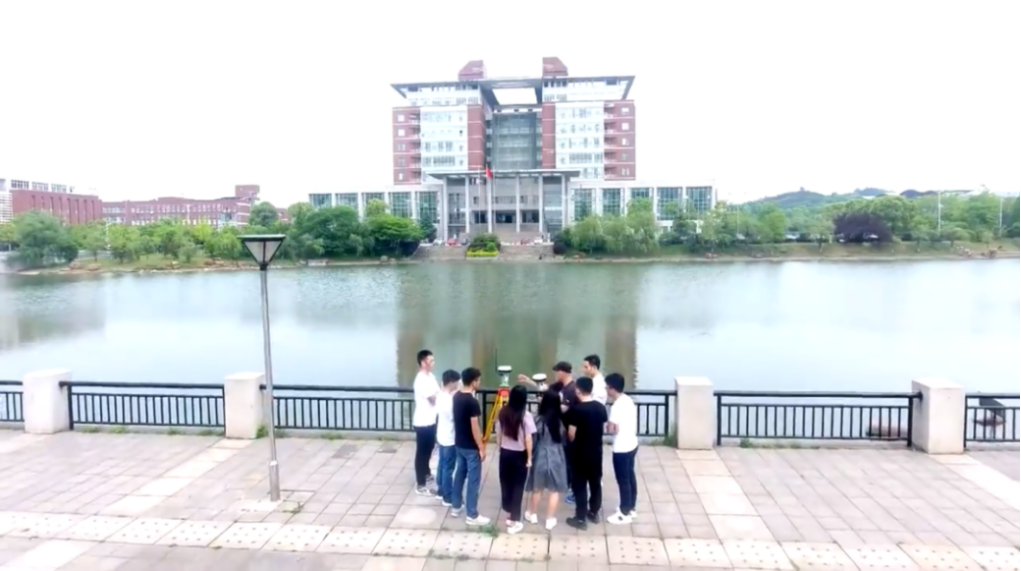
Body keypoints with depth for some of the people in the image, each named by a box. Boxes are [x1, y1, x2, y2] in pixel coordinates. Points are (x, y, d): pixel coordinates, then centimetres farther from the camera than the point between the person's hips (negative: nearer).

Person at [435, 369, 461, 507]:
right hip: (450, 439, -9)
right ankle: (448, 498, 13)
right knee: (448, 469, 2)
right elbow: (455, 418, -22)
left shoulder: (440, 396, 1)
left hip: (441, 436, 9)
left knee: (442, 465, 21)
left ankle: (441, 491, 34)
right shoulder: (450, 399, -27)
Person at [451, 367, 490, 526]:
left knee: (460, 473, 20)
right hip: (471, 447, -9)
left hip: (459, 443, 9)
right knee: (474, 479, 1)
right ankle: (472, 515, 8)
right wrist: (481, 448, -14)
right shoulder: (472, 401, -24)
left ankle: (455, 507, 31)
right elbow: (474, 427, -22)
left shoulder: (456, 397, 3)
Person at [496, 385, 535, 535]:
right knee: (518, 487, 4)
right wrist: (529, 457, -4)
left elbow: (498, 435, 5)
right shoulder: (526, 416, -16)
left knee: (506, 484, 16)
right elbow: (528, 439, -15)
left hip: (505, 453, 4)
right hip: (519, 455, -4)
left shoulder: (502, 412, -2)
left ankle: (509, 515, 29)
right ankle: (514, 522, 9)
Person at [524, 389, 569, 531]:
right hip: (556, 457, 1)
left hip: (541, 457, -1)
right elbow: (564, 439, 1)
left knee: (537, 488, 17)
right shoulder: (561, 420, -10)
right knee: (555, 490, 12)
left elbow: (533, 441, -8)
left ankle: (532, 514, 34)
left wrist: (529, 457, 5)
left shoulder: (539, 421, -16)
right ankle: (550, 520, 17)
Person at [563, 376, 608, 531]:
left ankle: (580, 519, 10)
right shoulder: (601, 407, -3)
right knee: (596, 482, 17)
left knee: (579, 485, 4)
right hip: (597, 450, 6)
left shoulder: (576, 409, -19)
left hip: (580, 452, -5)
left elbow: (571, 433, -15)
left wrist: (573, 443, 6)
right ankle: (594, 513, 31)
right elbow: (603, 427, 8)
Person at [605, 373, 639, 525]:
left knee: (623, 481, 4)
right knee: (630, 477, 19)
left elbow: (612, 430, -21)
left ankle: (625, 514, 15)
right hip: (632, 444, 9)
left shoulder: (616, 406, -24)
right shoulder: (629, 400, 4)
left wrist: (609, 425, -4)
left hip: (621, 449, -9)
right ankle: (631, 509, 32)